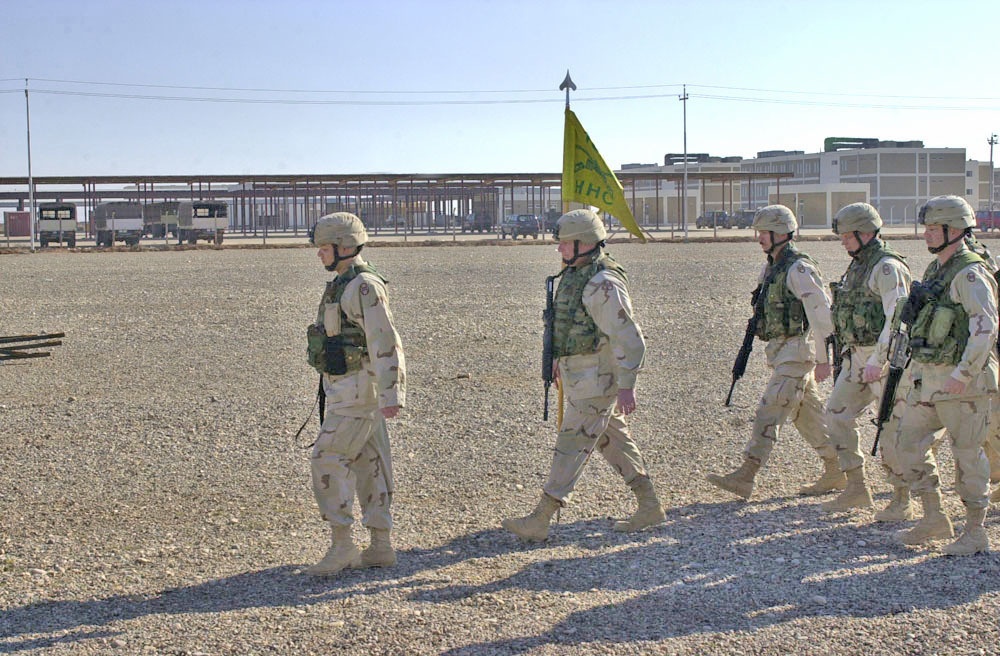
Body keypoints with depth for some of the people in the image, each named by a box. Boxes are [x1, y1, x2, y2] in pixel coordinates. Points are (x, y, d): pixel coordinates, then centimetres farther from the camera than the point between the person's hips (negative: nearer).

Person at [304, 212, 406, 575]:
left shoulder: (364, 286, -16)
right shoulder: (343, 284, 16)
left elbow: (385, 343, -22)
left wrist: (391, 394, -26)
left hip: (358, 389, -10)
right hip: (347, 388, 10)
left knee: (328, 460, -10)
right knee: (369, 463, 10)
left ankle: (341, 545, -5)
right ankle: (380, 547, 15)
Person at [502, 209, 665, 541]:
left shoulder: (603, 284, -22)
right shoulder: (575, 273, 10)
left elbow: (628, 338, -23)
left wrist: (626, 385, -24)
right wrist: (562, 358, 27)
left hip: (597, 379, -10)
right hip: (580, 373, 10)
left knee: (572, 445, -5)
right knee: (614, 441, 16)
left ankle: (539, 521, -1)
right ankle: (650, 507, 25)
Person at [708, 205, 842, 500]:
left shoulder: (798, 269, -15)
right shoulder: (772, 267, 14)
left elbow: (821, 314, -17)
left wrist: (823, 359, -16)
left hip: (797, 351, -10)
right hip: (781, 351, 10)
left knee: (770, 411, -12)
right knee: (808, 413, 14)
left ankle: (745, 477, -13)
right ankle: (836, 472, 23)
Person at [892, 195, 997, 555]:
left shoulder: (970, 274, -15)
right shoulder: (935, 269, 14)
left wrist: (963, 375, -26)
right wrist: (917, 370, 20)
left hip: (962, 381, -9)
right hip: (927, 377, 9)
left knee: (967, 453, 0)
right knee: (910, 441, 10)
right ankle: (934, 519, 21)